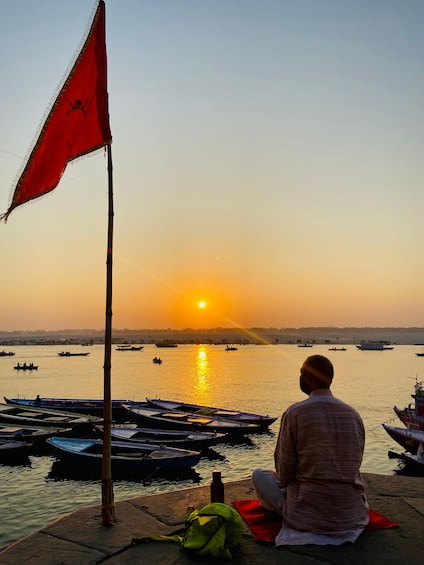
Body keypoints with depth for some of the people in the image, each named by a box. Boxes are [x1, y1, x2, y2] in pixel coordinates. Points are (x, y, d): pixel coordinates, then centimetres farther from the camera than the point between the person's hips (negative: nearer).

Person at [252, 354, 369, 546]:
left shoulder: (295, 413, -14)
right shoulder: (353, 414, 0)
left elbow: (284, 471, -8)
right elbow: (355, 464, 10)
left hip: (308, 516, -4)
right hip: (351, 515, 5)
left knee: (259, 475, 17)